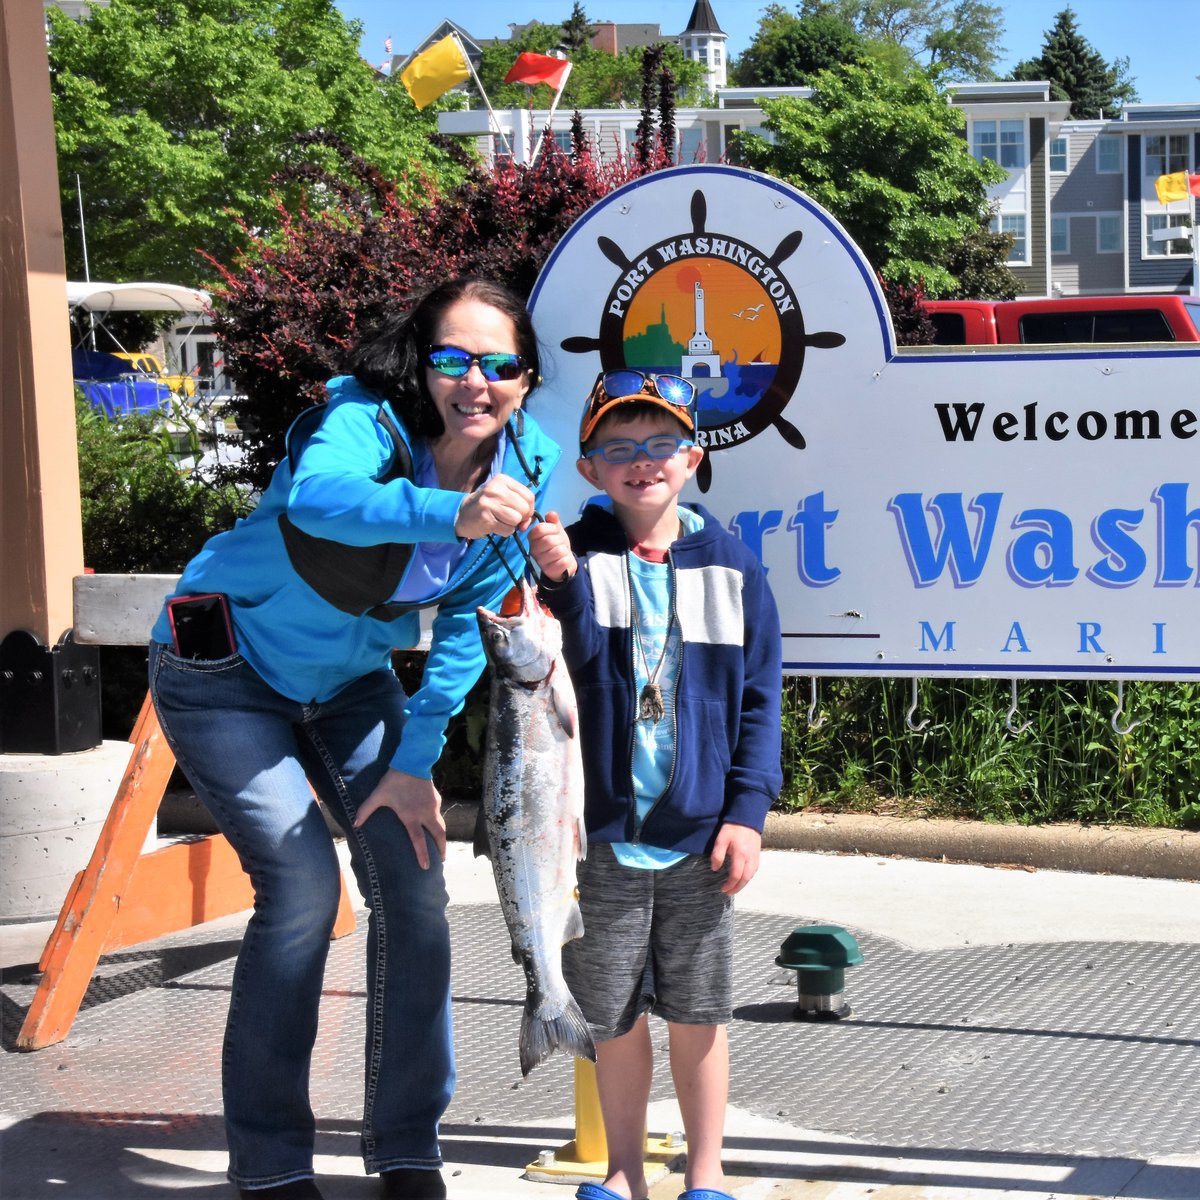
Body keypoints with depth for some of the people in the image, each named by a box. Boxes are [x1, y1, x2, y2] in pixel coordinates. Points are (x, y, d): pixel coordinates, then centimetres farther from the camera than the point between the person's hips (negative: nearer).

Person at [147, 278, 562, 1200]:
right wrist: (449, 513, -68)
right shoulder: (367, 419, -28)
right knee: (302, 886, -16)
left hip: (351, 683, 6)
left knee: (414, 886, -2)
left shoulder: (527, 467, -10)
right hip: (227, 671, -6)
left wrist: (414, 762, -8)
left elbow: (466, 623, -2)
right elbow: (315, 496, -52)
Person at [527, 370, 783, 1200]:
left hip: (700, 834, 0)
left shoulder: (731, 567, 1)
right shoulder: (578, 557, 0)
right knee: (613, 1016, 10)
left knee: (699, 1015, 9)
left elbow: (759, 697, 2)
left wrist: (748, 810, -4)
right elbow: (576, 662, -15)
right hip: (601, 832, 0)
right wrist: (563, 580, -31)